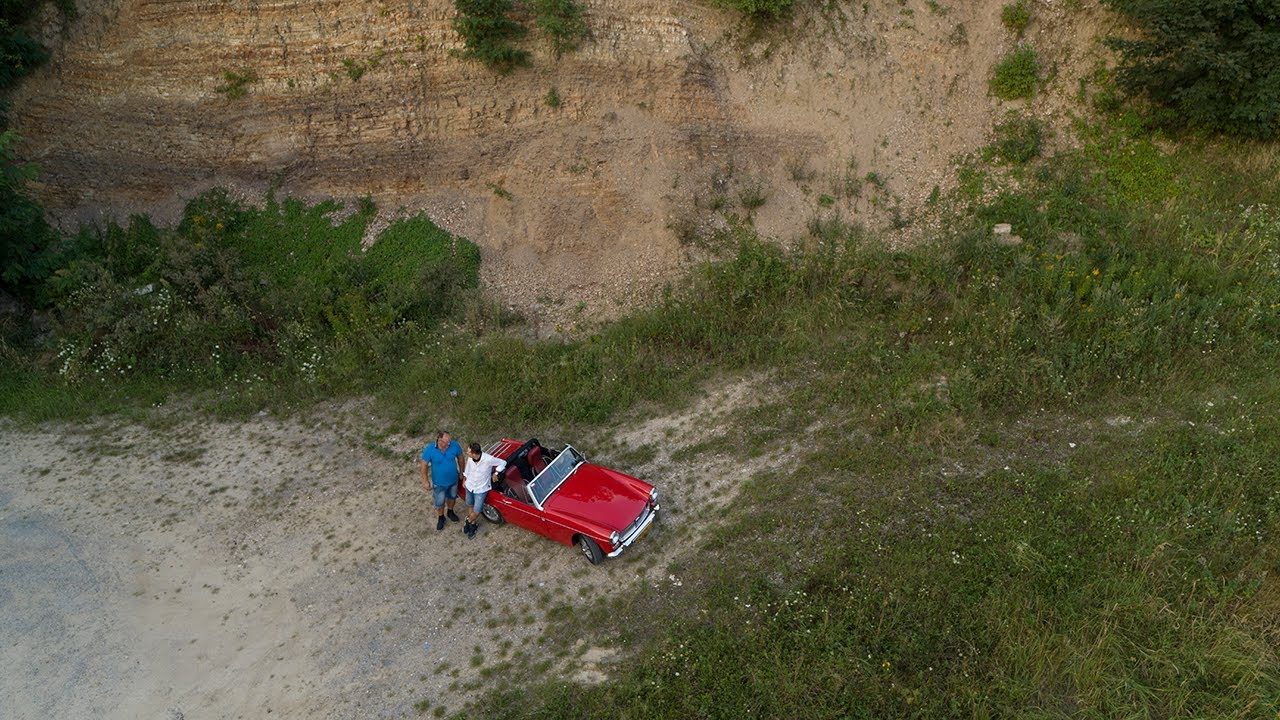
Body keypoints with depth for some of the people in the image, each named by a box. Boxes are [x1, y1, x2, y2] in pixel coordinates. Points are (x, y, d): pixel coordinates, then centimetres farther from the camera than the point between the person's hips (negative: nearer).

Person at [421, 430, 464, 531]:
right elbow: (423, 465, -16)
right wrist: (425, 481, -11)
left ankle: (450, 512, 58)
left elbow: (460, 458, -6)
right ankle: (441, 518, 49)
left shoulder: (455, 445, -25)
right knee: (440, 503, 19)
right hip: (439, 483, -2)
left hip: (453, 480, 2)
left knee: (452, 497, 29)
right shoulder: (429, 449, -30)